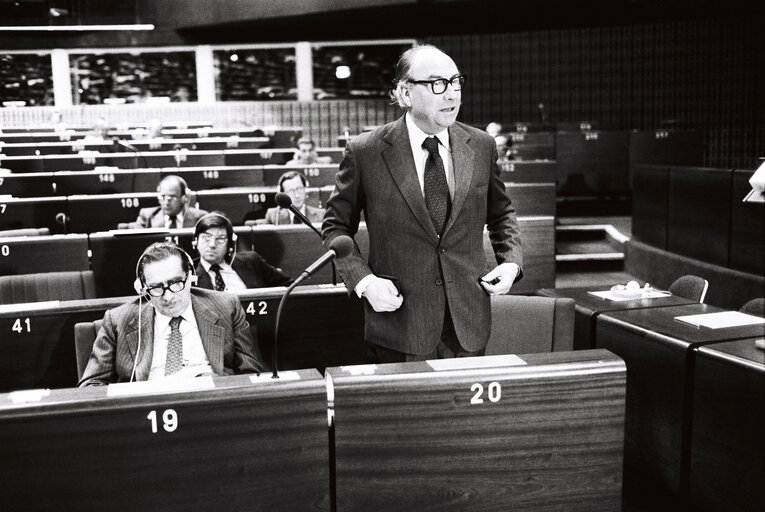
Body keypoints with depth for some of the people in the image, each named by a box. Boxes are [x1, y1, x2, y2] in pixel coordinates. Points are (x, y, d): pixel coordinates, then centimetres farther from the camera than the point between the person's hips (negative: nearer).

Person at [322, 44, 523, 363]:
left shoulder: (481, 146, 3)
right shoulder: (365, 152, -7)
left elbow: (500, 213, 18)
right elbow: (336, 226, 2)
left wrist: (511, 261, 1)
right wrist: (363, 281, -12)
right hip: (400, 323, -3)